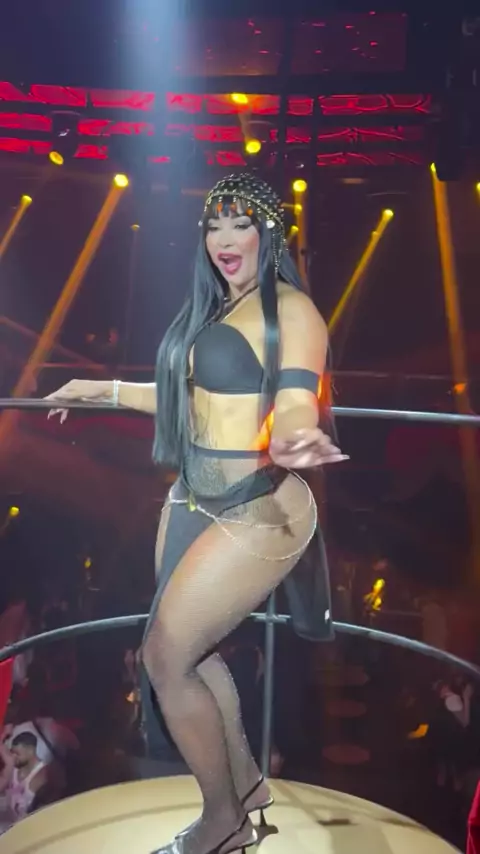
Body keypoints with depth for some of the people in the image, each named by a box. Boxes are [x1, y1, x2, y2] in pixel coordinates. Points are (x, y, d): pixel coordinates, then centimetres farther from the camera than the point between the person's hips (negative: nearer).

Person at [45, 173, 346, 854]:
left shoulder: (291, 309, -10)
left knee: (165, 657, -4)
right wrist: (103, 389, 31)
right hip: (193, 501, 8)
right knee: (189, 651, 12)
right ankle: (246, 786, 35)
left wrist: (290, 440, -47)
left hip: (257, 511, -8)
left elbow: (294, 402, -23)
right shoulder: (212, 309, 14)